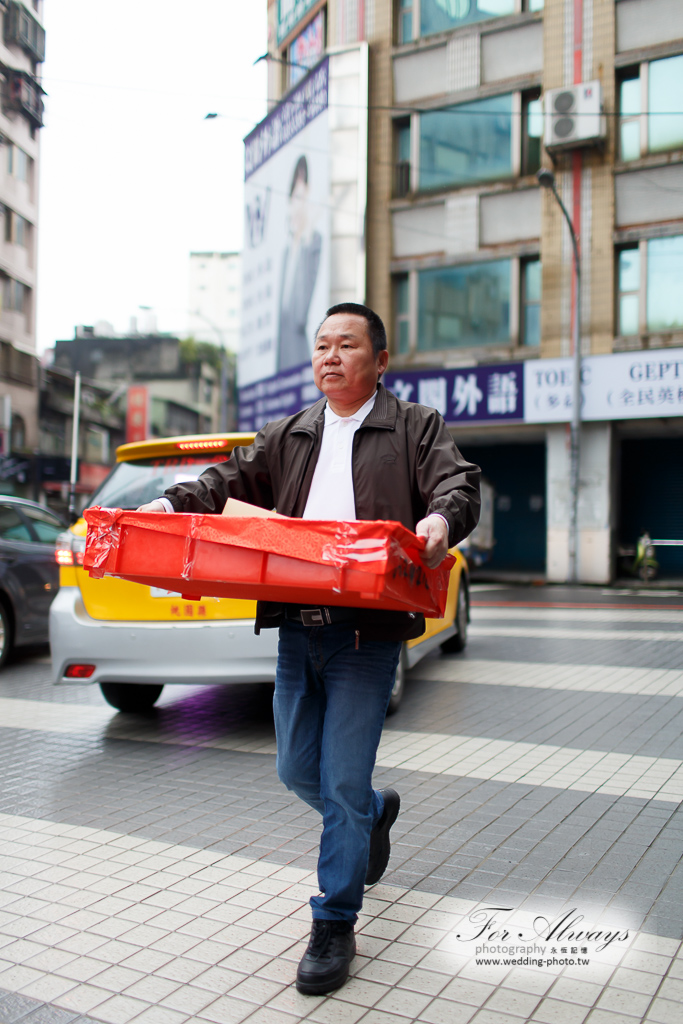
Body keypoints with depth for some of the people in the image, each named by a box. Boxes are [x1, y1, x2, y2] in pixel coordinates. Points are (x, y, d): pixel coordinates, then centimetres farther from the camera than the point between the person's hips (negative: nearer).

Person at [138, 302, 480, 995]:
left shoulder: (416, 428, 4)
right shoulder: (289, 435, 18)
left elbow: (458, 483, -9)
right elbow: (231, 481, 12)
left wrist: (441, 519, -32)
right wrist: (170, 506, -5)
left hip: (366, 632, -5)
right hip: (295, 628, 6)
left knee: (342, 781, -2)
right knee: (298, 771, 15)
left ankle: (335, 926, 17)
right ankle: (376, 811, 46)